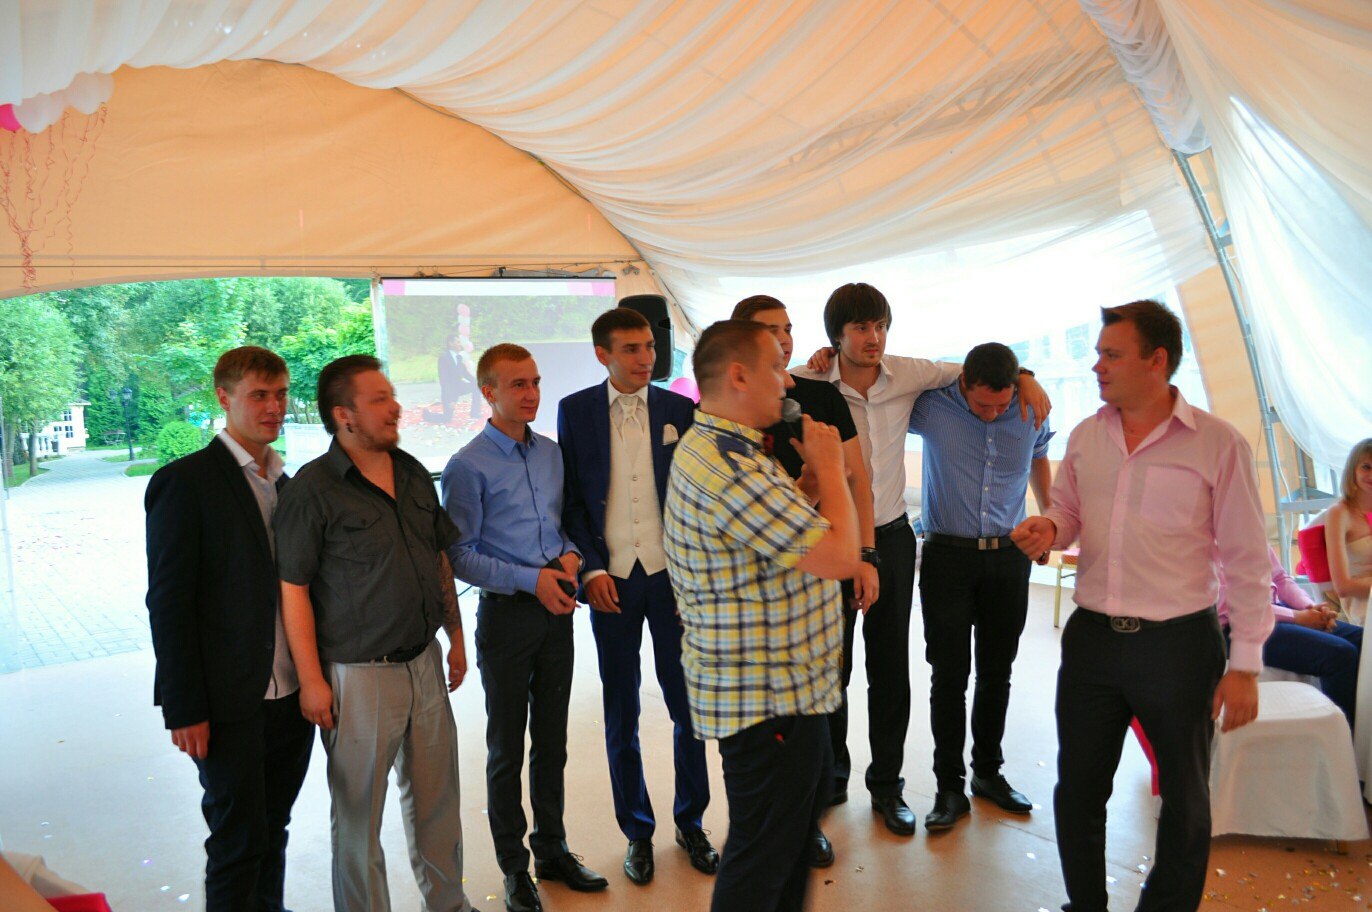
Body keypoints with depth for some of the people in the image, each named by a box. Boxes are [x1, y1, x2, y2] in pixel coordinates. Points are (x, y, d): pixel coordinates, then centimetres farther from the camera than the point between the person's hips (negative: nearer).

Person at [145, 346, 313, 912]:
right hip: (230, 704, -6)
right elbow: (168, 603, -11)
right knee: (238, 841, 4)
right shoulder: (185, 482, -9)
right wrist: (184, 709, -13)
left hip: (292, 696, 6)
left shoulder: (287, 483, 11)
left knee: (272, 830, 17)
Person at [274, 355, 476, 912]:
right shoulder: (313, 488, -12)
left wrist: (456, 636, 15)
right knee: (359, 814, 8)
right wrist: (311, 680, -14)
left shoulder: (413, 473, 7)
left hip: (424, 663, 6)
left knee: (436, 797, 18)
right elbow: (293, 588, -13)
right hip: (359, 675, -6)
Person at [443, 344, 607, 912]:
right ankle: (514, 866, 24)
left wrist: (570, 555, -6)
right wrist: (531, 579, -20)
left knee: (551, 741, 16)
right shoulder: (468, 466, -12)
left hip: (556, 611, 5)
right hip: (506, 615, -5)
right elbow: (459, 555, -13)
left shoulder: (551, 453, 6)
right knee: (506, 748, 9)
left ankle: (552, 850, 32)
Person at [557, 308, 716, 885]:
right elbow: (570, 498, 2)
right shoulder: (575, 411, 1)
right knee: (620, 714, 9)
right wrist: (590, 569, -8)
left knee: (687, 705, 7)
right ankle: (637, 831, 26)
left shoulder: (679, 411, 1)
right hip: (610, 579, 0)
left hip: (671, 577, 0)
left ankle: (690, 822, 27)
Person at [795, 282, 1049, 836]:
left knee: (890, 670, 11)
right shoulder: (809, 385, -11)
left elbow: (972, 370, 14)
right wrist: (811, 376, -13)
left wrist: (1023, 376, -3)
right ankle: (830, 776, 31)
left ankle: (886, 784, 28)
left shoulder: (906, 375, -1)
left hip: (891, 537, 3)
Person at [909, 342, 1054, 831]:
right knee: (949, 674, 0)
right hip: (948, 556, -3)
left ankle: (988, 772, 28)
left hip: (1009, 556, 3)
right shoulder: (931, 406, -10)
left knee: (997, 672, 12)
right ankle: (950, 785, 11)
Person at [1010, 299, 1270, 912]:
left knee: (1184, 801, 13)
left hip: (1179, 644, -4)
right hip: (1092, 636, 4)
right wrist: (1049, 529, -7)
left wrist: (1244, 663, -9)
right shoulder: (1085, 436, 5)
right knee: (1077, 789, 14)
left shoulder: (1218, 444, -9)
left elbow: (1247, 561, -7)